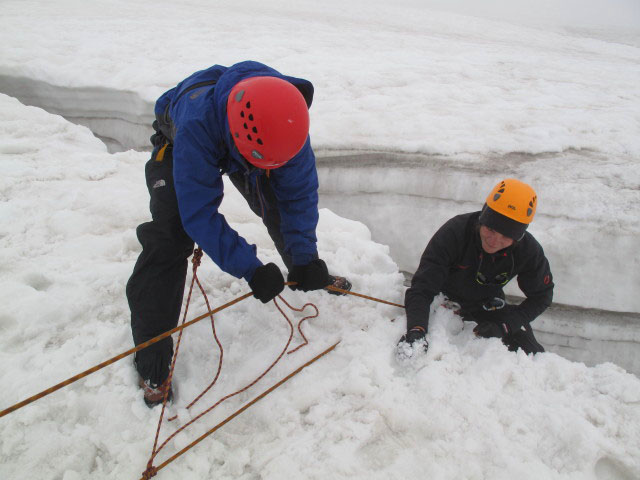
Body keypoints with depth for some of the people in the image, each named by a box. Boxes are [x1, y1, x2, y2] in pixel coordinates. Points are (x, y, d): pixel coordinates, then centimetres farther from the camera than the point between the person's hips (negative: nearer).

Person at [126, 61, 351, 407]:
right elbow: (199, 213, -42)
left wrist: (305, 258, -31)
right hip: (178, 146, -4)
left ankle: (301, 272, 36)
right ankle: (151, 360, -8)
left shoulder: (285, 118, -34)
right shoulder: (197, 121, -47)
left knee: (281, 209, 2)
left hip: (238, 138, 4)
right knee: (168, 239, -19)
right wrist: (250, 269, -45)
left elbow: (299, 191, -24)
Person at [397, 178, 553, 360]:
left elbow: (541, 296, -7)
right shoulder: (454, 232, -33)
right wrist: (416, 331, -52)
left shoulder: (529, 251, -22)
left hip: (488, 306, 2)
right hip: (446, 301, -2)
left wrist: (505, 326, -23)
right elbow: (422, 287, -34)